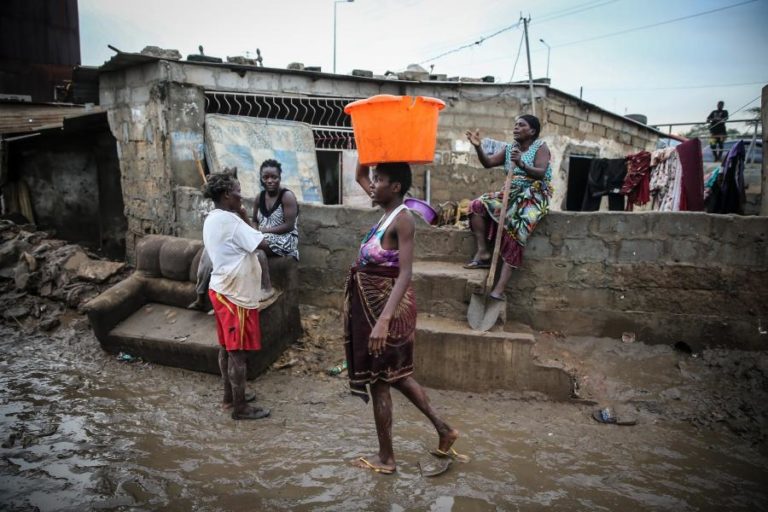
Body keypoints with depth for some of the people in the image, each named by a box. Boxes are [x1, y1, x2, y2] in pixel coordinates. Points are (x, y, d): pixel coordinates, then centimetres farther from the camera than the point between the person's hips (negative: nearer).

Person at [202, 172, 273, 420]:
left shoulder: (212, 219, 11)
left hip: (221, 289, 10)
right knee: (238, 351, -1)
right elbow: (261, 243, -20)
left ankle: (229, 395, 32)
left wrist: (241, 220, 7)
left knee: (227, 347, 19)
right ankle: (240, 407, 9)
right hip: (235, 294, -10)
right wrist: (245, 219, -10)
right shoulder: (230, 220, -20)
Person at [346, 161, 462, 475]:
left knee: (378, 380, 4)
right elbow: (359, 176, 21)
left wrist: (383, 320, -34)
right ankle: (443, 429, 31)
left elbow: (405, 274, -26)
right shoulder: (388, 210, 7)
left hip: (386, 304, -9)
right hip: (373, 302, 9)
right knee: (394, 374, 19)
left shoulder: (402, 219, -18)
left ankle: (385, 458, 20)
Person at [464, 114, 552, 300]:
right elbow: (487, 163, 3)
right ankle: (482, 252, -12)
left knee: (514, 226, -32)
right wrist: (478, 147, -14)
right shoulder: (509, 149, 12)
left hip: (534, 197, -7)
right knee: (478, 205, -13)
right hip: (512, 194, 7)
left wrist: (522, 164, -38)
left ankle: (500, 286, -37)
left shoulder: (540, 147, -5)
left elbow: (541, 173, -20)